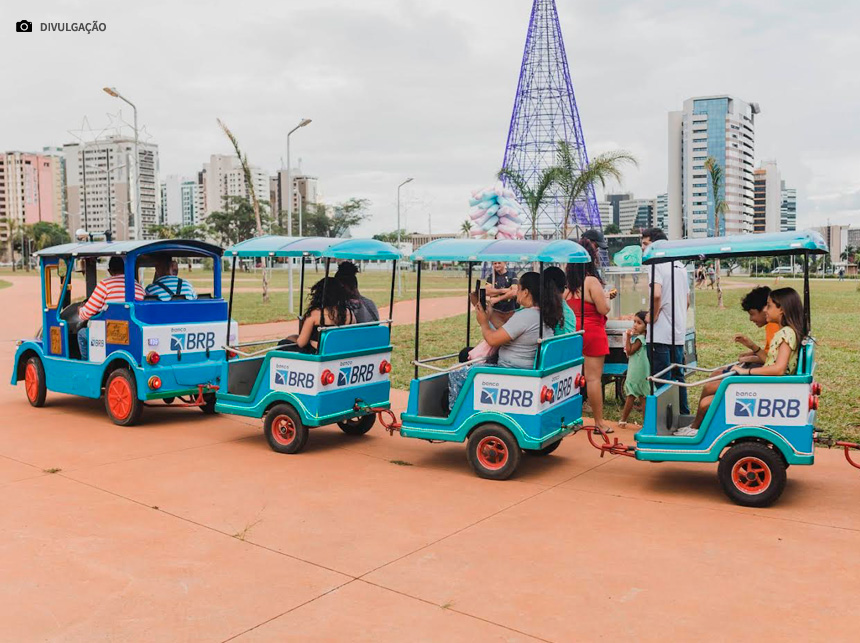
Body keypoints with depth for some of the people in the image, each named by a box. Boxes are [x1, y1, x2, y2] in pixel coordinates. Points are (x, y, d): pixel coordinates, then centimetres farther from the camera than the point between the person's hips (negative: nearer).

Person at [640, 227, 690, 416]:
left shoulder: (656, 264, -12)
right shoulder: (679, 265, 15)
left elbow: (656, 294, -28)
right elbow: (687, 301, 19)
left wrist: (653, 316, -14)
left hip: (661, 334, -8)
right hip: (678, 333, 8)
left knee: (662, 380, -3)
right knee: (677, 376, 18)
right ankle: (683, 414, 27)